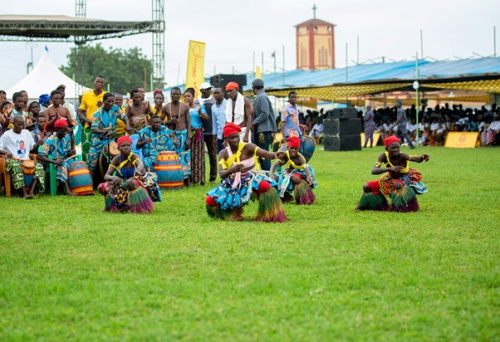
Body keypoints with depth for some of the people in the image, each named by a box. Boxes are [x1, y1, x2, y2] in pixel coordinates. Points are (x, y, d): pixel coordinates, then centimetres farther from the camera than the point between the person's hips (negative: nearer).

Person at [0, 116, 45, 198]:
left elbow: (32, 148, 23)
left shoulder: (27, 133, 18)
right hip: (12, 160, -5)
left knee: (39, 166, -24)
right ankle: (23, 192, -42)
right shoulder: (7, 135, 3)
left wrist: (38, 144, 2)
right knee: (16, 166, -40)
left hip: (26, 161, 5)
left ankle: (31, 191, -33)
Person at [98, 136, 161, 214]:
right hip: (123, 184, 6)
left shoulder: (134, 157, -23)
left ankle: (141, 207, -25)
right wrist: (113, 177, -42)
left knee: (130, 182, -40)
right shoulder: (117, 159, -10)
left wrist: (138, 169, -74)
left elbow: (141, 164, -48)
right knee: (101, 187, -6)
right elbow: (106, 176, -16)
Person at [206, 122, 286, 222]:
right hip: (233, 182, 4)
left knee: (265, 186, -38)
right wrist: (233, 169, -41)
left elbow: (266, 154, -29)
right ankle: (234, 212, 18)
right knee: (210, 200, -9)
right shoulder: (223, 153, -5)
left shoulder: (247, 147, -15)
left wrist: (276, 155, -53)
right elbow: (221, 174, -18)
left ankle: (268, 216, -18)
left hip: (250, 178, -4)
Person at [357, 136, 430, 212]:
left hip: (405, 179, -4)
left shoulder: (402, 156, -32)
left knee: (398, 185, -41)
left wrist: (422, 157, -76)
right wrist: (390, 169, -51)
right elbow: (374, 171, -36)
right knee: (366, 187, -3)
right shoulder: (384, 156, -23)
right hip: (391, 179, 4)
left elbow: (415, 158, -52)